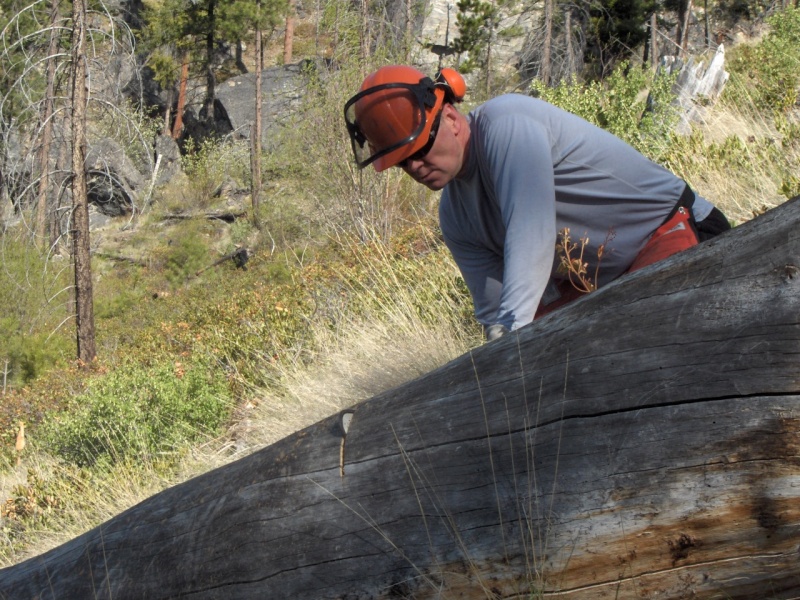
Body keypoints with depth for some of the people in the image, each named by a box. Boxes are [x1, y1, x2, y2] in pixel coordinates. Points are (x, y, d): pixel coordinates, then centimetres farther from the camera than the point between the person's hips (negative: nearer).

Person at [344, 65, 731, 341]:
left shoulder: (505, 122, -23)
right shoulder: (454, 218, 2)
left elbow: (532, 233, -36)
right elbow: (495, 311, 2)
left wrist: (511, 332, -43)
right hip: (592, 287, 9)